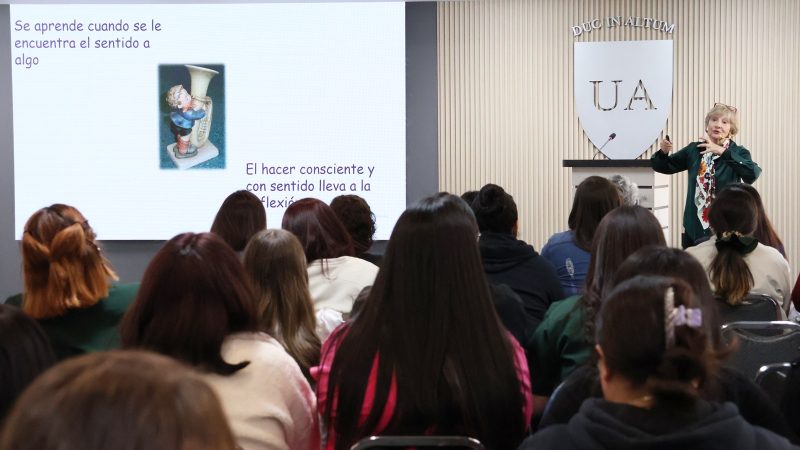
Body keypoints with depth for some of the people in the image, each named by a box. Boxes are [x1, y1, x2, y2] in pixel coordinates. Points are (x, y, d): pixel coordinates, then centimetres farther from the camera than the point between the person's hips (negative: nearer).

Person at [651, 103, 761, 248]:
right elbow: (663, 167, 16)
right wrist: (663, 152, -7)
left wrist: (723, 152, -29)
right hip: (694, 227, 3)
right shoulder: (694, 149, 7)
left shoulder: (738, 152, -3)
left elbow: (752, 174, -24)